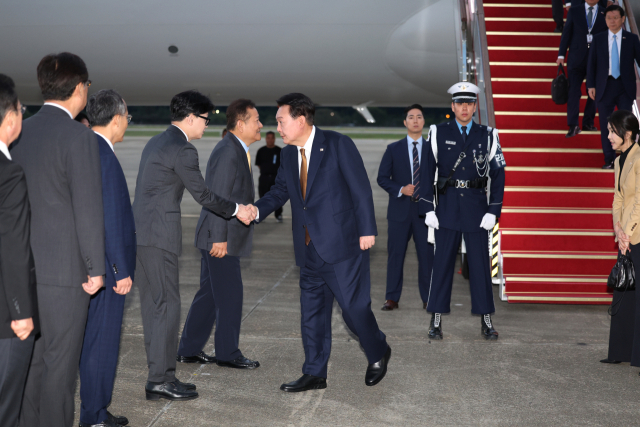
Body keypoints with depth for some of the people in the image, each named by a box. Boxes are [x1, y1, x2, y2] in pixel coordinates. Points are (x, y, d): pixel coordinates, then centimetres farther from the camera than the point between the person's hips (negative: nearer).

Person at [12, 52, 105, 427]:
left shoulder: (21, 132, 8)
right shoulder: (79, 137, -14)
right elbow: (89, 209, -16)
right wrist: (95, 268, -9)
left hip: (26, 265, 7)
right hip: (65, 268, -7)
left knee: (34, 357, 17)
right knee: (61, 361, 2)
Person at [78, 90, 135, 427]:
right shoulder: (103, 156, -19)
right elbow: (110, 219, -21)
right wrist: (121, 271, -18)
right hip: (105, 266, -10)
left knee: (92, 339, 17)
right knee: (102, 341, 0)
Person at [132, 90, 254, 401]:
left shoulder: (156, 142, 18)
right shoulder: (182, 150, -12)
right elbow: (202, 195, -9)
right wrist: (236, 210, 4)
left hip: (139, 232, 10)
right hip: (158, 235, -10)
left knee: (152, 304, 11)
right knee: (168, 305, -5)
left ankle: (159, 376, 16)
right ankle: (161, 380, -3)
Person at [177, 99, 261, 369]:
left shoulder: (237, 150, 15)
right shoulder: (228, 152, -17)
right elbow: (218, 197, -21)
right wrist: (220, 238, -22)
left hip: (223, 237, 10)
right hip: (220, 238, -10)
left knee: (209, 294, 14)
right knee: (230, 295, -1)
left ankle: (189, 350, 21)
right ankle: (227, 354, 10)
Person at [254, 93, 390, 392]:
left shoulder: (338, 145, -9)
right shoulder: (288, 154, 10)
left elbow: (360, 188, -10)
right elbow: (280, 191, 14)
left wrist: (367, 229, -14)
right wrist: (256, 210, -6)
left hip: (343, 244, -7)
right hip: (310, 249, 7)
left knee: (353, 307, -2)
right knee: (312, 311, 10)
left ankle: (378, 353, 24)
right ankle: (314, 374, 20)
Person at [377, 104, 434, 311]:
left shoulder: (431, 149, 8)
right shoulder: (393, 149, 7)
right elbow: (382, 178, 4)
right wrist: (400, 190, -11)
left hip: (425, 210, 0)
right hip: (400, 210, 0)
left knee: (427, 255, 0)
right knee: (396, 255, 2)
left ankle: (428, 299, 10)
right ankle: (392, 298, 10)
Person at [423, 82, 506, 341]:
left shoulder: (487, 136, 5)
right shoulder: (439, 134, 4)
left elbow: (498, 175, 4)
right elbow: (428, 172, 3)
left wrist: (493, 211, -4)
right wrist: (428, 209, -3)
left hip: (476, 207, 1)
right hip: (448, 206, 0)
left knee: (480, 262, 3)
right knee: (442, 262, 2)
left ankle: (486, 321, 11)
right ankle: (436, 320, 9)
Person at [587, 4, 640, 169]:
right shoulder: (598, 39, 5)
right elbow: (591, 63, 7)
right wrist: (591, 85, 0)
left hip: (625, 88, -1)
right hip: (605, 86, 1)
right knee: (606, 125, 4)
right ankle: (609, 160, 14)